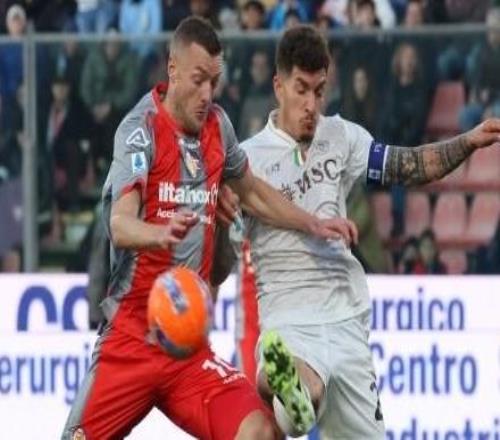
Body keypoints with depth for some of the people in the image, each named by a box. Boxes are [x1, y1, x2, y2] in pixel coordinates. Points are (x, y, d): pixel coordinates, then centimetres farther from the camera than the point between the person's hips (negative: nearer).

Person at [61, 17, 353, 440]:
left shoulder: (217, 126, 7)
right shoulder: (140, 130, -12)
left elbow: (252, 190, 29)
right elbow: (119, 225, -28)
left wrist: (312, 224, 24)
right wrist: (161, 233, -48)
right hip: (130, 338, -5)